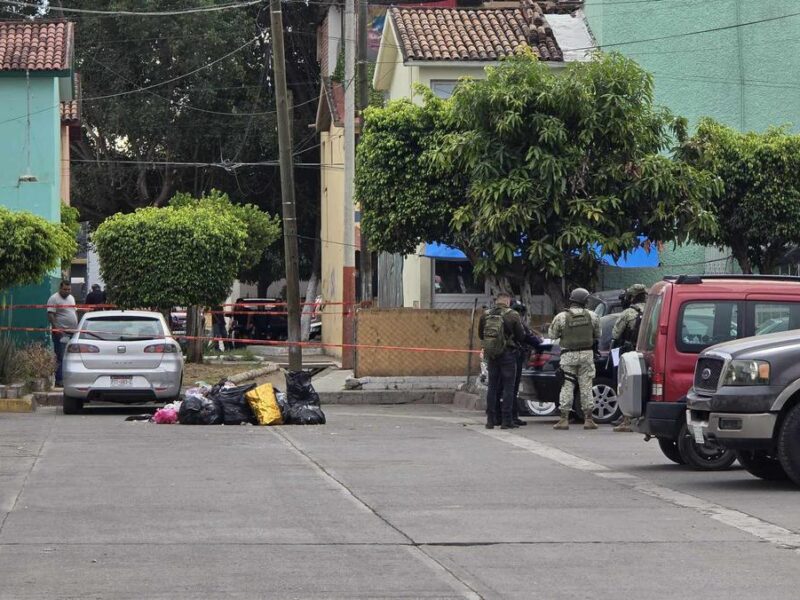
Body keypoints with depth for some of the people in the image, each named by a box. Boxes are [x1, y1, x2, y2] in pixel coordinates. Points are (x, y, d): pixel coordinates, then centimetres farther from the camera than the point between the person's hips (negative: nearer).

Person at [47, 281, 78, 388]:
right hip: (61, 332, -8)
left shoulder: (71, 298, 18)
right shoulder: (54, 299, -8)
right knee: (60, 358, -8)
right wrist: (56, 328, -24)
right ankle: (59, 380, -7)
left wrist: (77, 327, 18)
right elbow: (50, 315, -15)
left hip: (72, 331, 8)